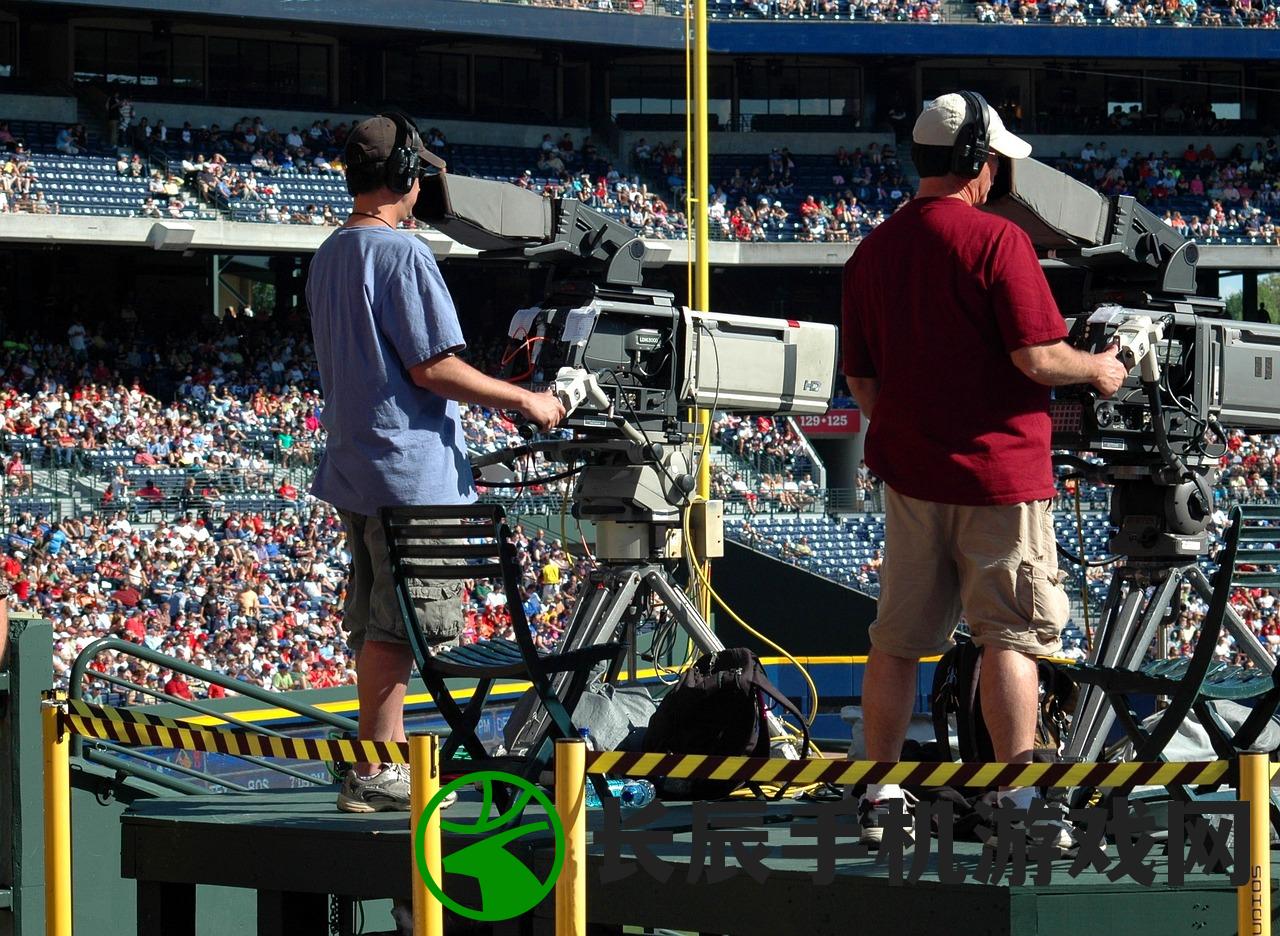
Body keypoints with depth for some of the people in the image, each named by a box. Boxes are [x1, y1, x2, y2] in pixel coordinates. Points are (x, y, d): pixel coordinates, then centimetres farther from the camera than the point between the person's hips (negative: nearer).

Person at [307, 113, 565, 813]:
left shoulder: (328, 257, 15)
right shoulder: (401, 252, -14)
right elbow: (432, 367, -18)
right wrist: (524, 400, -9)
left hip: (355, 466, 9)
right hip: (412, 468, -9)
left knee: (379, 626, 13)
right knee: (395, 628, -7)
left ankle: (387, 764, 17)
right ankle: (373, 774, -7)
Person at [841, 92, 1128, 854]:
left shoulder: (873, 252, 7)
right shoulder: (997, 240, -12)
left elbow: (861, 377, 13)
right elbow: (1036, 356, -17)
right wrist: (1098, 369, 2)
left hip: (911, 472, 6)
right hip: (999, 471, -6)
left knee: (898, 640, 11)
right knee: (1010, 636, -2)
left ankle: (880, 797, 15)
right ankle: (1017, 805, -5)